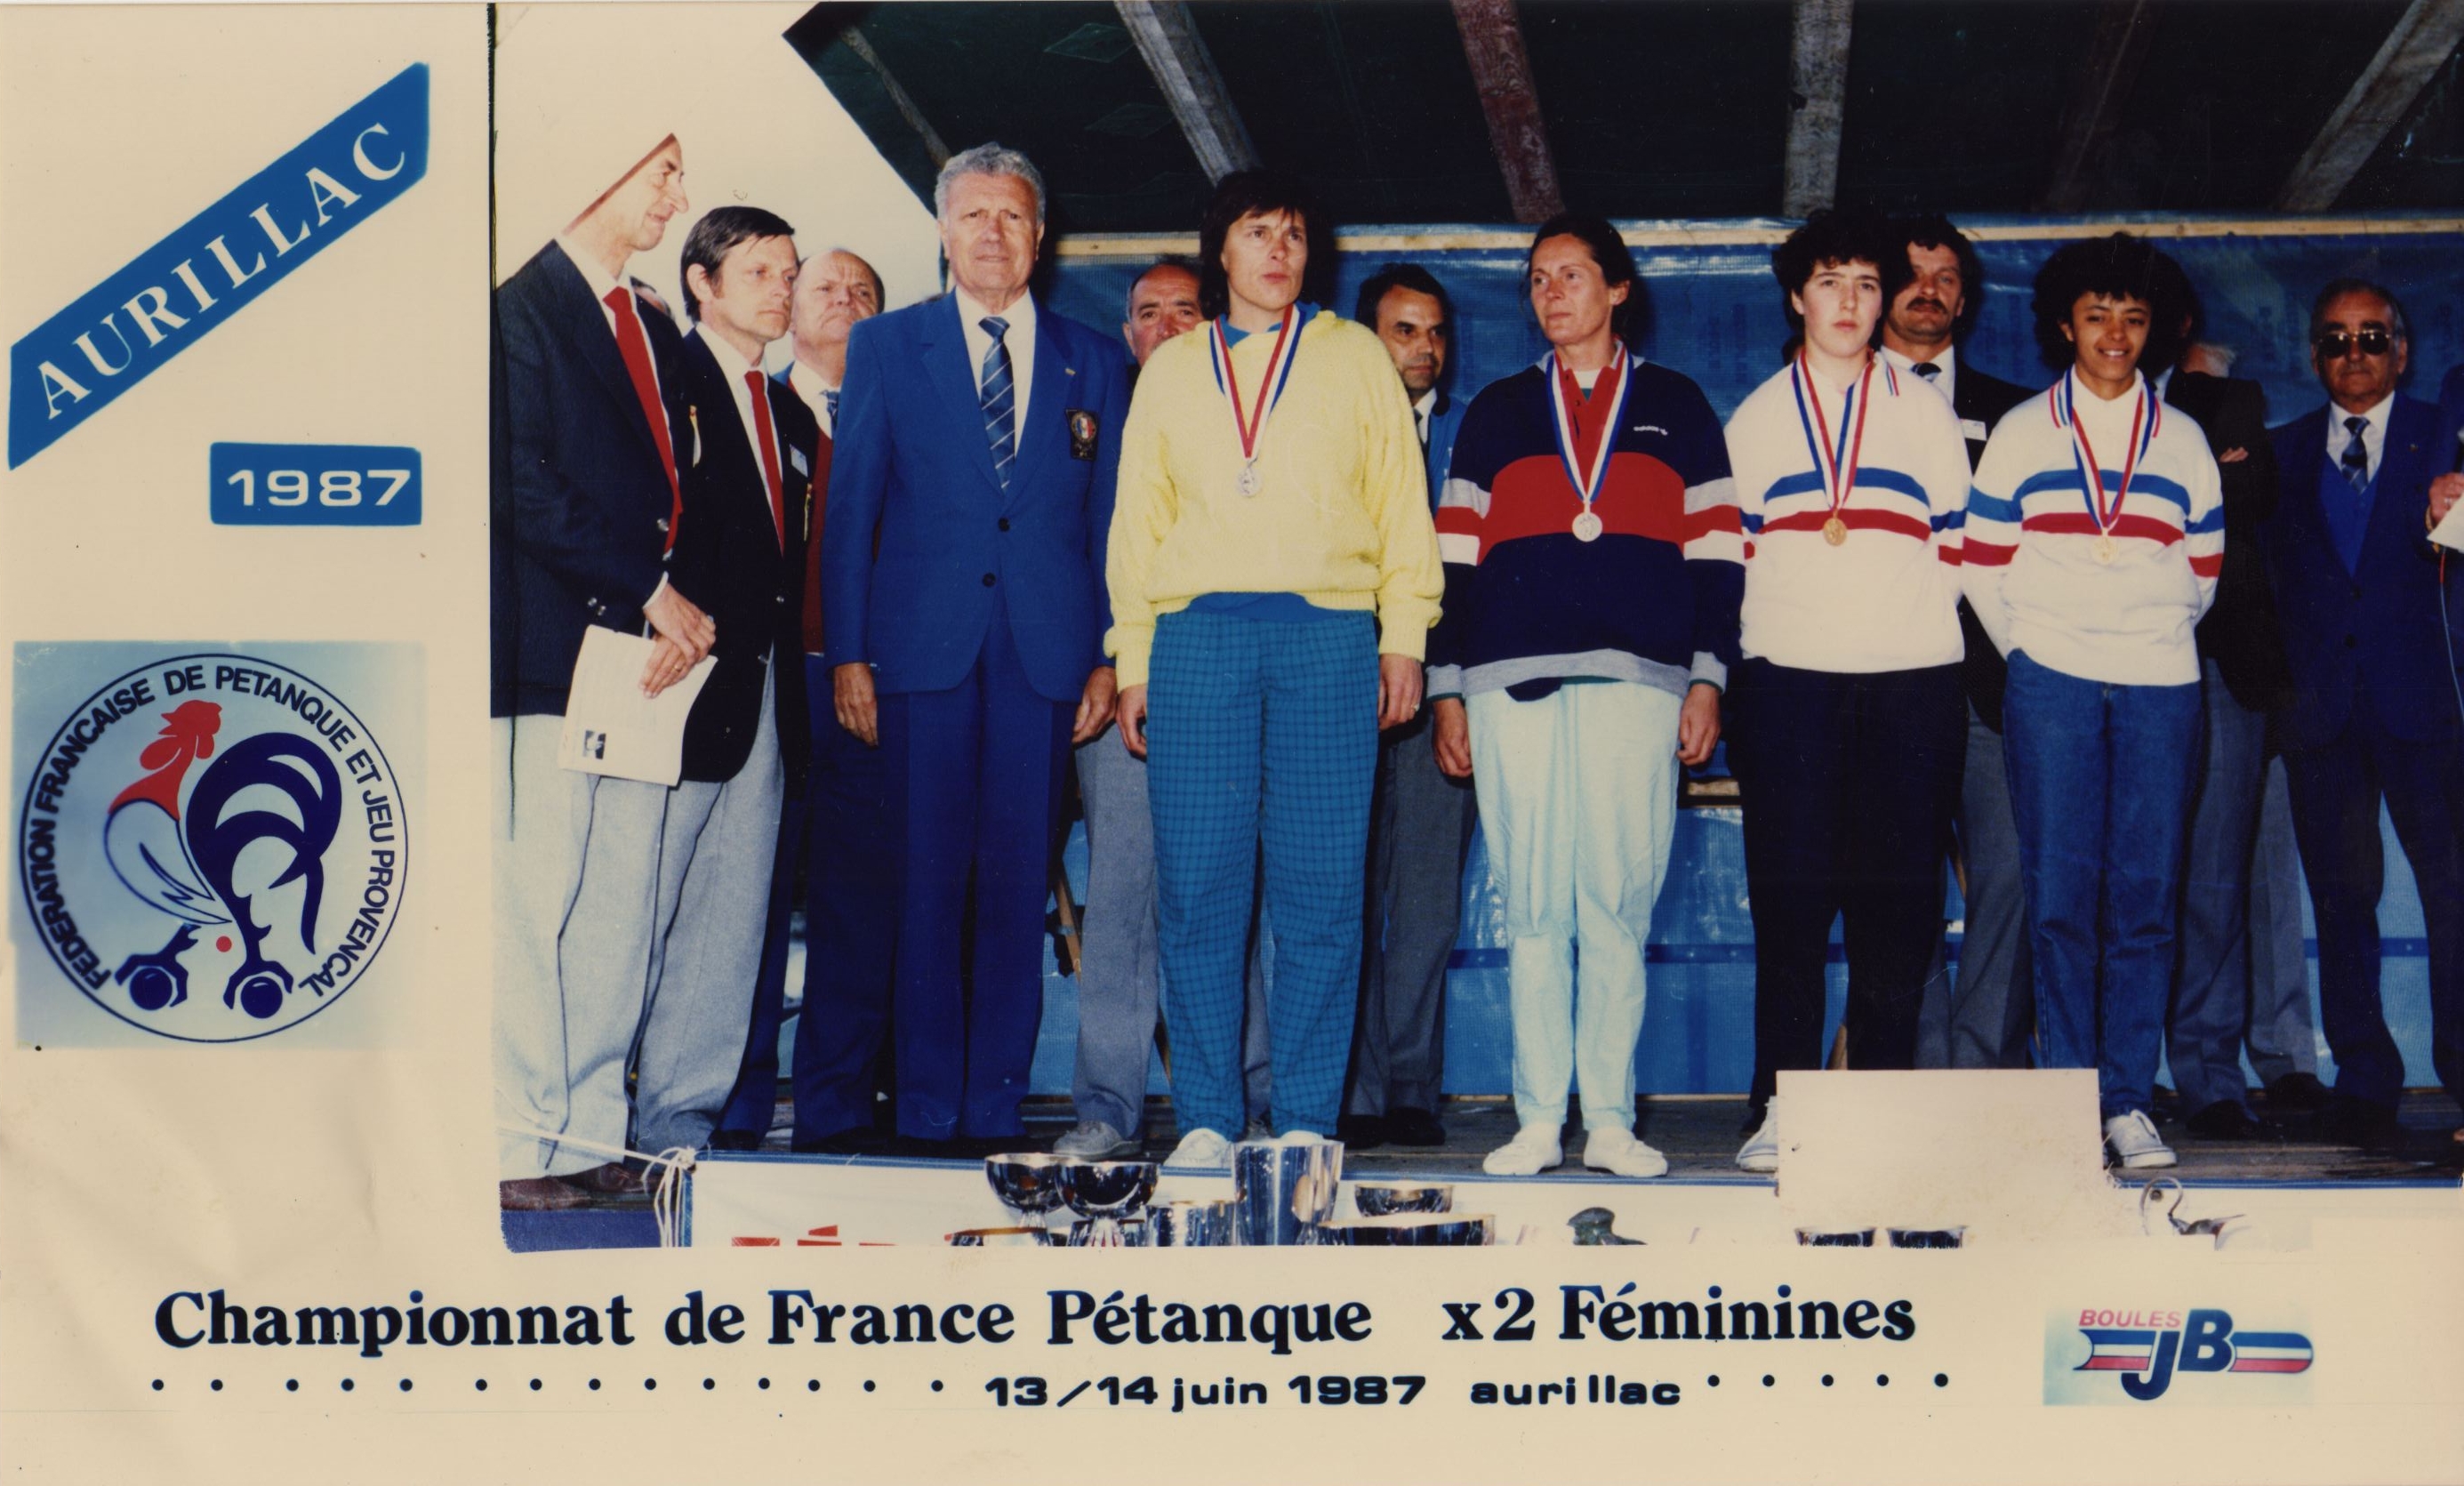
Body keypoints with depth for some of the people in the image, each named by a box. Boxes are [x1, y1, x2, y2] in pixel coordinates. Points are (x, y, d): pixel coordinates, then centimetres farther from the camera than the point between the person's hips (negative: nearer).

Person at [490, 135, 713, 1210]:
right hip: (549, 647, -7)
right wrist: (651, 590, -14)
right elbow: (525, 488, -13)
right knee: (536, 899, -6)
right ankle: (518, 1145, -1)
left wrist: (676, 607, 3)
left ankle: (591, 1133, 10)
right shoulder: (524, 307, -4)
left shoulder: (655, 329, 20)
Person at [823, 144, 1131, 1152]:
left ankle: (998, 1102, 8)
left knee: (1019, 880, 2)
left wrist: (1108, 656, 2)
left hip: (1046, 648, 1)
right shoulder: (887, 347, 10)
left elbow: (1110, 522, 12)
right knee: (929, 879, -2)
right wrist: (847, 652, -2)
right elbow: (851, 507, 6)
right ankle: (927, 1106, 4)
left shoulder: (1092, 364, 13)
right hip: (925, 643, -1)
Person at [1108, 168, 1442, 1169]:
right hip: (1197, 636, 1)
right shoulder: (1173, 370, 18)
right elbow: (1137, 523, 17)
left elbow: (1401, 504, 11)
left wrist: (1404, 637, 0)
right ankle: (1205, 1118, 2)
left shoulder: (1355, 359, 15)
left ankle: (1306, 1122, 1)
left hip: (1327, 636, -1)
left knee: (1320, 888, -4)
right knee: (1198, 887, -4)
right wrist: (1132, 660, 8)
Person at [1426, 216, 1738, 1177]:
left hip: (1638, 679, -1)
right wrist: (1447, 689, 6)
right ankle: (1538, 1123, 2)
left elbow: (1715, 550, 10)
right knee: (1533, 909, -1)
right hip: (1514, 681, 1)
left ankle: (1611, 1122, 2)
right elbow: (1455, 556, 13)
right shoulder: (1496, 413, 17)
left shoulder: (1677, 409, 15)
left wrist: (1707, 677, 1)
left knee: (1618, 907, -3)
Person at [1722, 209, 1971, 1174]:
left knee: (1897, 898, -2)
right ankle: (1779, 1106, -1)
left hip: (1911, 681, 0)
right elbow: (1731, 550, 13)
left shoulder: (1924, 413, 15)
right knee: (1790, 895, -4)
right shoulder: (1756, 416, 15)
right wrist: (1762, 629, 3)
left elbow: (1955, 543, 12)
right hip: (1787, 679, 0)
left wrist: (1913, 620, 3)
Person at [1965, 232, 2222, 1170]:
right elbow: (1983, 564, 9)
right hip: (2049, 687, -1)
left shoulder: (2182, 442, 14)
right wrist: (2027, 649, 6)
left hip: (2160, 687, 2)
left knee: (2145, 898, -1)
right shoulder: (2020, 434, 9)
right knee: (2061, 895, -4)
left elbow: (2203, 569, 18)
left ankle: (2128, 1102, 3)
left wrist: (2155, 635, 12)